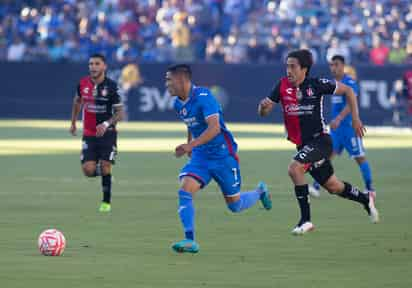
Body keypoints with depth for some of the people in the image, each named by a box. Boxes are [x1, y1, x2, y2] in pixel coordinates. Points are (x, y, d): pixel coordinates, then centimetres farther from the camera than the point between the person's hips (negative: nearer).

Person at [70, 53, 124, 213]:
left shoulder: (111, 86, -13)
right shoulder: (83, 83, -2)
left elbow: (120, 113, -10)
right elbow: (77, 101, 19)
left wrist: (107, 124, -27)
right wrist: (73, 123, 21)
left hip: (107, 133, -3)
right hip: (89, 134, 3)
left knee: (105, 167, -8)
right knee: (88, 170, -8)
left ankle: (106, 202, 10)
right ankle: (102, 171, 28)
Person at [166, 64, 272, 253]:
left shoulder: (203, 97, -21)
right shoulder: (178, 104, 3)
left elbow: (214, 127, -32)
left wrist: (192, 145, -42)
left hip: (222, 154, -6)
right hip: (200, 156, 6)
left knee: (235, 206, 6)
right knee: (184, 191, -19)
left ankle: (260, 192, 38)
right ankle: (189, 241, -19)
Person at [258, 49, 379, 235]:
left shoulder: (316, 85, -12)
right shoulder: (283, 86, -2)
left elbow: (347, 90, 0)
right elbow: (263, 112, 0)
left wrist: (355, 118, -3)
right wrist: (263, 106, -24)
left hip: (320, 140, -5)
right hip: (303, 144, 5)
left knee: (294, 168, -28)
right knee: (333, 186, 15)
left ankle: (305, 219, -21)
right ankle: (365, 199, 43)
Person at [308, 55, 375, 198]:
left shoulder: (350, 82, -12)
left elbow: (351, 104, -24)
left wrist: (338, 119, -35)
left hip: (349, 126, -7)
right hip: (335, 127, 7)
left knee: (359, 157, 0)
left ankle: (370, 189, 9)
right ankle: (316, 187, -9)